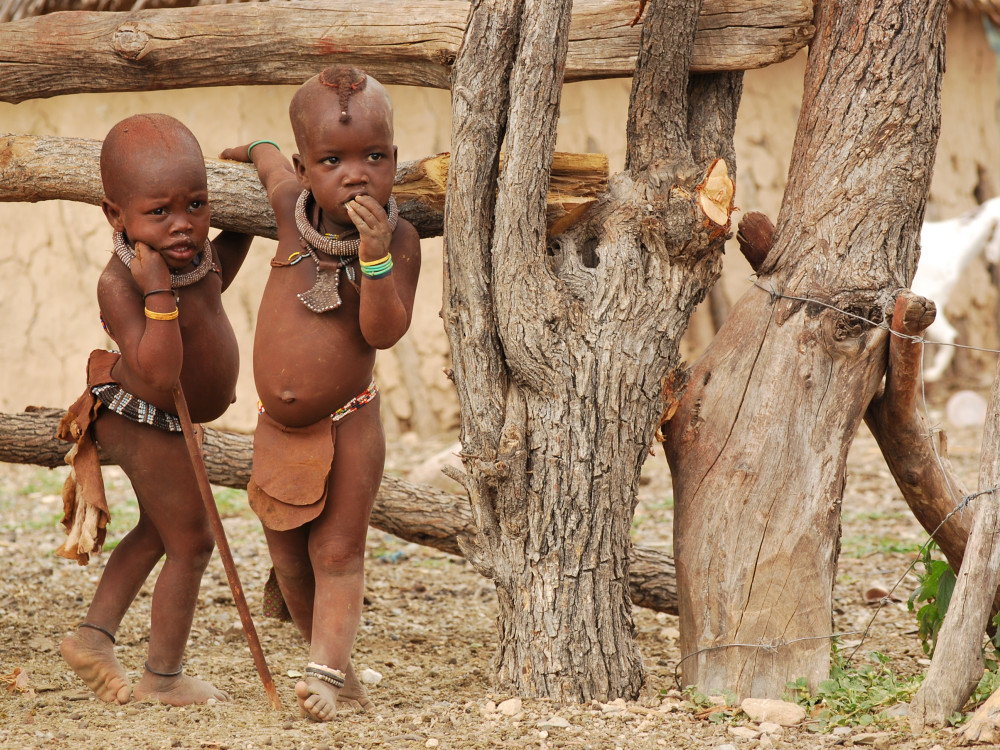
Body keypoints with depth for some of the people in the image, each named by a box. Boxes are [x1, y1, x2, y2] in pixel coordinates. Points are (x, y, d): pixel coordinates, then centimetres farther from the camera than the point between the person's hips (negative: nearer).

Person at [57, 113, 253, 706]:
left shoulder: (193, 251, -8)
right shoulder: (120, 283, -33)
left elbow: (213, 283, 18)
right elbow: (159, 374, -40)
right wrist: (158, 291, -44)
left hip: (166, 420, 9)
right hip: (146, 421, -9)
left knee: (157, 532, 24)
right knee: (191, 544, 2)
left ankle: (95, 636, 33)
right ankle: (164, 678, 14)